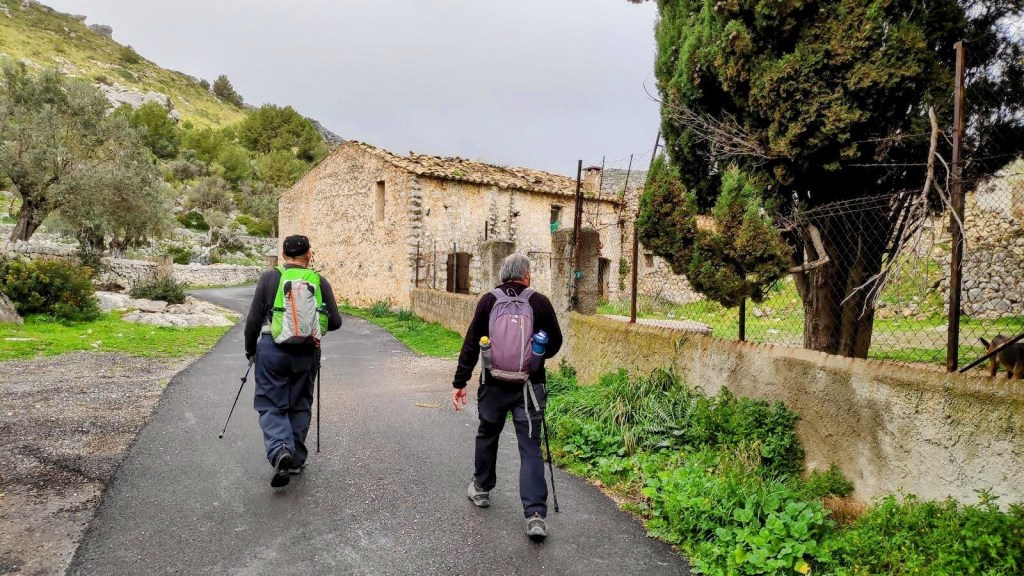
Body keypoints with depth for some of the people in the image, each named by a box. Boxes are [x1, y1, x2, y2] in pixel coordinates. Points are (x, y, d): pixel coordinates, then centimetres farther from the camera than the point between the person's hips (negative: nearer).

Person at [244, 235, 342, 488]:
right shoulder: (320, 281, 3)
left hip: (272, 348, -1)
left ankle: (280, 451, -15)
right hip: (307, 352, 2)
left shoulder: (270, 277, 1)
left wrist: (250, 349, 14)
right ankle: (296, 459, 23)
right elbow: (335, 322, 2)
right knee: (300, 406, 16)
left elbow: (254, 319, 0)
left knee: (271, 405, 7)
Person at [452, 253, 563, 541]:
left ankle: (481, 489, 41)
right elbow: (555, 343, 4)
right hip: (529, 386, -1)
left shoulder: (488, 301, -3)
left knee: (487, 435, 23)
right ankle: (536, 514, -6)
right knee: (530, 447, 1)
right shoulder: (540, 302, -5)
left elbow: (471, 344, -5)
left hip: (494, 384, 1)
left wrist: (460, 382, -1)